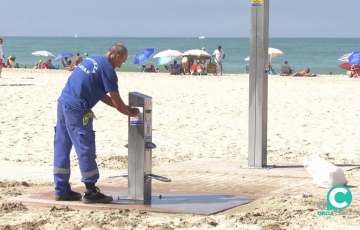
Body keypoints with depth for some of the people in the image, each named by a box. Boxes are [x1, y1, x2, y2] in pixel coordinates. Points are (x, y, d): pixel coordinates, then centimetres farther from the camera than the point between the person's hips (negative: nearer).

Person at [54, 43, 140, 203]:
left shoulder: (92, 60, 18)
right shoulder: (107, 69, -9)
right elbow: (117, 102, -6)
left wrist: (124, 107, 23)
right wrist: (131, 113, 11)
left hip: (63, 103, 9)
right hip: (77, 110, -9)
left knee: (61, 148, 12)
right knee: (86, 149, -2)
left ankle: (61, 190, 19)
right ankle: (91, 192, 3)